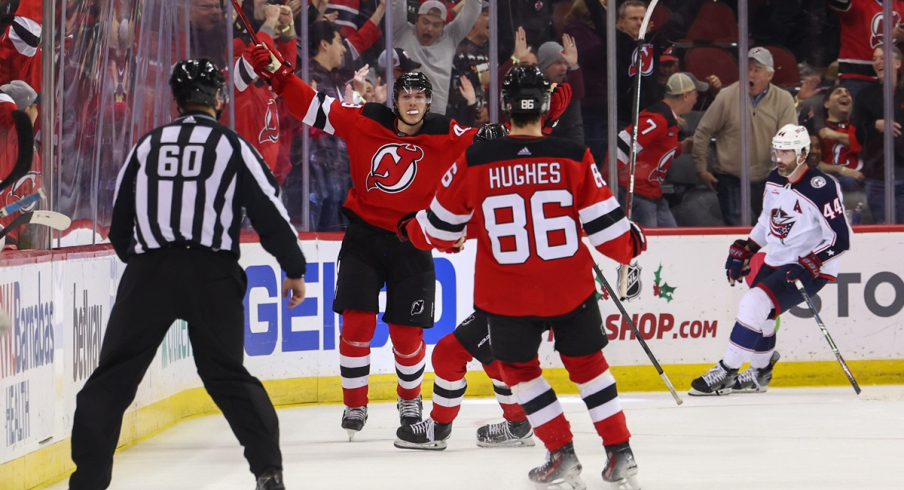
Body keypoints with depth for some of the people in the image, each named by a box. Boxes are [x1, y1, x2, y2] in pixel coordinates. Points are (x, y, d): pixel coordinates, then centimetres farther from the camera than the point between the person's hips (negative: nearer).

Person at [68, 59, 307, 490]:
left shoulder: (147, 146, 13)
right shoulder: (233, 147, 5)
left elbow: (119, 223, 18)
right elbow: (270, 211, 3)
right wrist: (294, 269, 14)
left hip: (148, 273, 1)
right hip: (211, 274, -1)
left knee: (113, 376, 5)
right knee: (227, 374, 9)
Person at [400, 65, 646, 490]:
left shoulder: (474, 162, -7)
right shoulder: (574, 158, -8)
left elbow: (442, 228, 4)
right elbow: (604, 226, -4)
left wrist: (410, 230, 27)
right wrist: (632, 244, 18)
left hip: (507, 295, -1)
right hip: (569, 290, 1)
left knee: (520, 367, 20)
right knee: (586, 363, 19)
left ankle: (562, 455, 14)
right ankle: (621, 455, 16)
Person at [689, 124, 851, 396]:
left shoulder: (821, 188, -21)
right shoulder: (775, 180, 5)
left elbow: (841, 239, -22)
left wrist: (808, 267, -28)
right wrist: (744, 251, 12)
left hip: (809, 269, -9)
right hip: (775, 261, 9)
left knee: (755, 304, -22)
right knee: (759, 312, 13)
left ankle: (726, 371, -13)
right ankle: (759, 374, 38)